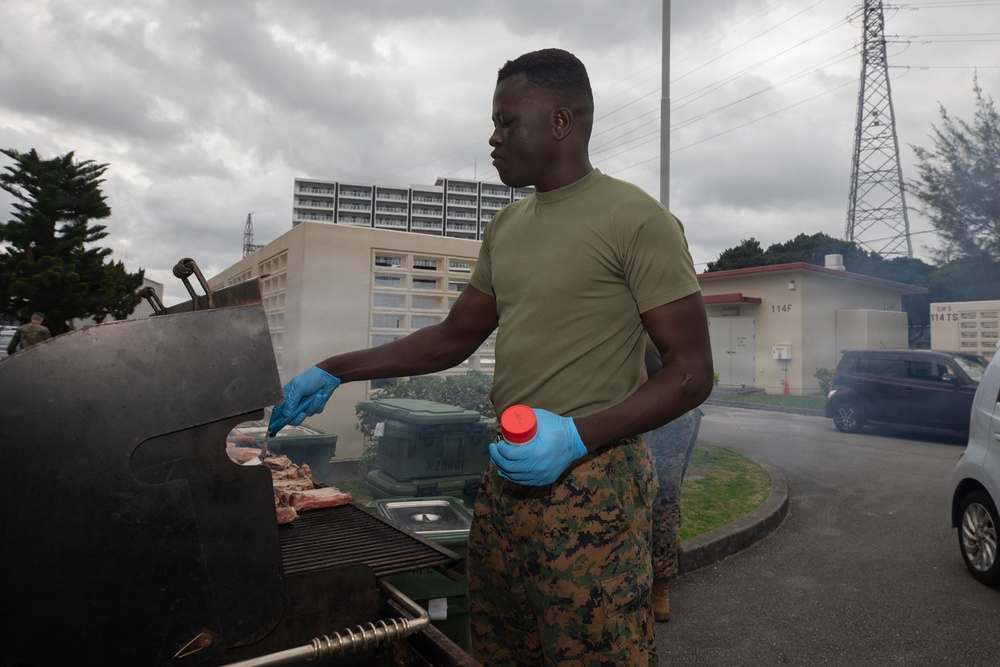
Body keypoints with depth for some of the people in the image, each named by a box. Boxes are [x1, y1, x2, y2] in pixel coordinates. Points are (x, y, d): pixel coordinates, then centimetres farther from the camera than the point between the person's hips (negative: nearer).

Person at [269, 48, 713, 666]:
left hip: (591, 488, -7)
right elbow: (454, 338, 18)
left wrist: (578, 436, -24)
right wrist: (334, 372, 12)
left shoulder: (635, 218, -10)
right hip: (505, 482, 7)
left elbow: (692, 373, -12)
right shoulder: (506, 228, 13)